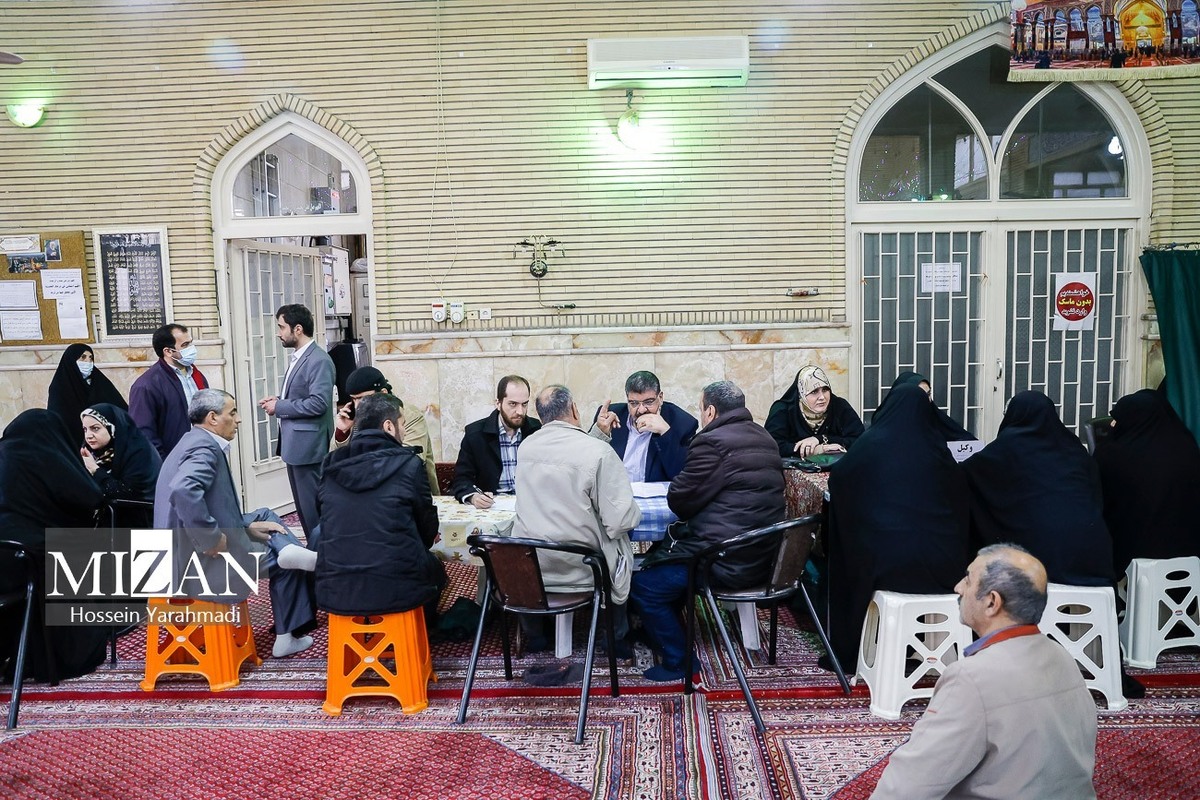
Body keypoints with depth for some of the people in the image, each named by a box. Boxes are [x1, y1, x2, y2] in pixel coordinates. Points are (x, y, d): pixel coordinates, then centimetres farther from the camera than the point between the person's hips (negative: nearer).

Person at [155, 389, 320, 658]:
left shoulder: (195, 442, 14)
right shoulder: (204, 447, -18)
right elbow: (183, 490, -38)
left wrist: (248, 526, 9)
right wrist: (212, 538, -28)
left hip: (188, 555, 10)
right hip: (204, 563, -10)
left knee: (265, 516, 18)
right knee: (288, 562, 5)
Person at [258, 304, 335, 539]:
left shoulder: (319, 360, -17)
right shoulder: (298, 357, 14)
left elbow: (318, 403, -24)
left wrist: (279, 407, -16)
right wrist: (278, 401, 5)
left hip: (308, 445, -10)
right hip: (295, 444, 10)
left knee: (312, 505, -3)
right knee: (303, 504, 16)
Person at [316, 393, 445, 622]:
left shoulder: (330, 466, 3)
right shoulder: (408, 464, -7)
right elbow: (428, 529, 3)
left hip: (335, 595, 4)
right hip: (398, 593, -3)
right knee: (433, 567, 28)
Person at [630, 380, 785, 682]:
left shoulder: (713, 442, -19)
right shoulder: (765, 439, 11)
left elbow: (679, 500, -13)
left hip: (730, 563, -10)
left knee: (643, 584, 0)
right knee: (664, 550, 26)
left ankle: (678, 661, 11)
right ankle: (662, 630, 39)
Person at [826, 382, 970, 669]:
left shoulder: (873, 443, -3)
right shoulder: (936, 447, 3)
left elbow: (837, 476, 8)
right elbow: (959, 493, 17)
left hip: (886, 564, -2)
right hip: (941, 568, 3)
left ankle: (849, 653, 33)